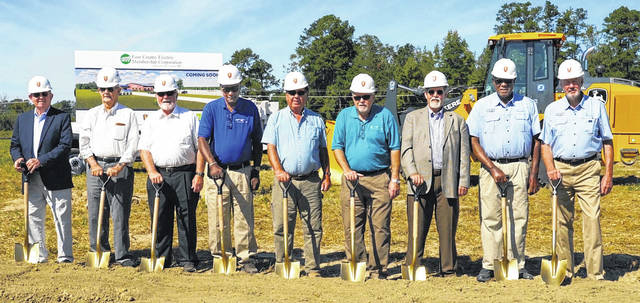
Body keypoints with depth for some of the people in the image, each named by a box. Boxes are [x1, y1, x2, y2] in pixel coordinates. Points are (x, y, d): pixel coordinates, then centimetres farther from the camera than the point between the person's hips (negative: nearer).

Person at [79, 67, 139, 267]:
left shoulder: (128, 114, 6)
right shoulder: (91, 115, 15)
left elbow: (133, 145, -1)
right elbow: (84, 143, 9)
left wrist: (119, 166, -13)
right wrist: (94, 164, -6)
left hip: (120, 168, -3)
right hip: (95, 166, 3)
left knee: (121, 214, -5)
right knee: (96, 214, 4)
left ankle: (123, 255, 1)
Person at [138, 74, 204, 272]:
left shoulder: (189, 117, 8)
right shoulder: (151, 121, 15)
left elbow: (200, 148, 4)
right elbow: (144, 149, 8)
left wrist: (199, 174, -6)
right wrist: (152, 172, -8)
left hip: (185, 174, -2)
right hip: (158, 176, 2)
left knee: (187, 219, -2)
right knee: (160, 219, 4)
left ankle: (187, 259, 5)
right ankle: (161, 259, 13)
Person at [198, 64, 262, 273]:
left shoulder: (250, 109, 6)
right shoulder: (211, 109, 3)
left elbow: (257, 143, 11)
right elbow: (202, 139, -4)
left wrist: (256, 171, 6)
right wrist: (212, 164, -19)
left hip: (243, 171, 1)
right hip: (217, 170, 0)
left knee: (245, 218, 1)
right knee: (217, 219, 1)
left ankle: (246, 258, 8)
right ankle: (220, 258, 11)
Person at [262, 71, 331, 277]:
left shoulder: (316, 120, 15)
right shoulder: (276, 119, 10)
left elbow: (323, 150, 18)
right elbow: (270, 147, 3)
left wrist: (327, 174, 8)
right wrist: (278, 170, -13)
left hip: (311, 181, 1)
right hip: (285, 180, -1)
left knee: (313, 228, 0)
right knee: (282, 227, -1)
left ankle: (312, 268, 7)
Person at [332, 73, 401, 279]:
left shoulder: (385, 116, 4)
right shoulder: (344, 116, 10)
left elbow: (395, 148, 5)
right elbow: (337, 146, 10)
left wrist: (395, 179, -1)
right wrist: (347, 170, -5)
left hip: (379, 179, -2)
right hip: (352, 178, 2)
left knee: (380, 227, -2)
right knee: (352, 227, 2)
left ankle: (377, 270, 4)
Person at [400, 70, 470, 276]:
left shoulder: (457, 121, 16)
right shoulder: (413, 118, 15)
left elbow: (464, 153, 11)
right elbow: (406, 149, 6)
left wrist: (464, 181, 1)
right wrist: (412, 172, -9)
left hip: (447, 181, 1)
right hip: (421, 180, 0)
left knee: (447, 230, 2)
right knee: (417, 230, -2)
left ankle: (448, 271, 11)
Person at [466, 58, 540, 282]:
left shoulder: (527, 105, 9)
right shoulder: (482, 106, 5)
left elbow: (536, 141, 10)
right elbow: (474, 142, 1)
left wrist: (534, 173, 2)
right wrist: (493, 169, -9)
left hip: (520, 166, 1)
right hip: (491, 167, -1)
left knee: (519, 218, 2)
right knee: (490, 218, -2)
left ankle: (517, 265, 11)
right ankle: (489, 266, 4)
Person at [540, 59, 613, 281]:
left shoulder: (596, 107, 6)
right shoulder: (552, 110, 9)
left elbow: (607, 143, 8)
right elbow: (545, 144, 12)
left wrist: (609, 174, 1)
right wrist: (550, 169, -6)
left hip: (588, 169, -1)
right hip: (561, 169, 2)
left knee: (592, 219, -9)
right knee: (563, 222, 4)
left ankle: (595, 272, -6)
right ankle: (564, 270, 13)